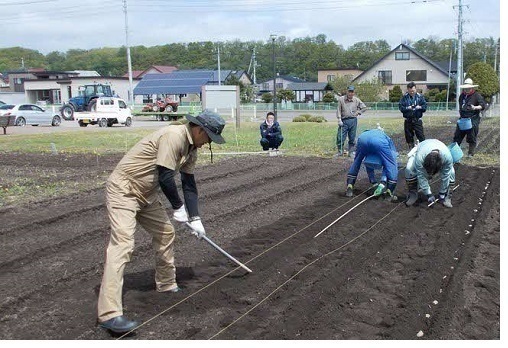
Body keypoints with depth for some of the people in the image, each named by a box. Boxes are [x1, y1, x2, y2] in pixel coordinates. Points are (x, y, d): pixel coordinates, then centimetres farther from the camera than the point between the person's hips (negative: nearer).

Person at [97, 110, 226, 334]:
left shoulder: (191, 148, 7)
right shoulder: (174, 136, -23)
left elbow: (189, 184, 11)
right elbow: (165, 177, -25)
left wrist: (195, 218, 6)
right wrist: (178, 207, -11)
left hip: (146, 194, 10)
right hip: (123, 190, -10)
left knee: (165, 233, 16)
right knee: (122, 244, -19)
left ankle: (166, 284, 34)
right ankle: (109, 314, -23)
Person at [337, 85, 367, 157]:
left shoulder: (356, 100, 5)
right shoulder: (341, 99, 0)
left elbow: (364, 107, 16)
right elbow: (338, 110, 1)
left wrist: (358, 112, 3)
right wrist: (339, 120, -7)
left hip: (353, 121, 2)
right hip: (344, 121, -1)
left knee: (352, 138, 7)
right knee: (340, 138, -5)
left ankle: (351, 151, 16)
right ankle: (340, 151, 8)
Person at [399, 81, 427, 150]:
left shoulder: (420, 96, 3)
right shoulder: (404, 97, 1)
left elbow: (425, 106, 3)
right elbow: (400, 107, -3)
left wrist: (420, 107, -18)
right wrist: (407, 108, -20)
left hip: (417, 120, -1)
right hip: (408, 120, 1)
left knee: (421, 136, -7)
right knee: (409, 136, 8)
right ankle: (411, 149, 19)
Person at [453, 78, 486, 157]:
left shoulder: (477, 95, -6)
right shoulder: (462, 95, 13)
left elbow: (483, 105, -12)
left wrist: (475, 107, -28)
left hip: (473, 120, -6)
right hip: (463, 119, 6)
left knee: (471, 138, 0)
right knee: (457, 136, 8)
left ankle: (471, 153, 9)